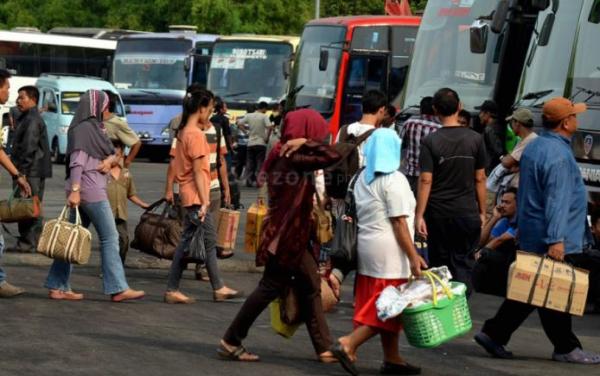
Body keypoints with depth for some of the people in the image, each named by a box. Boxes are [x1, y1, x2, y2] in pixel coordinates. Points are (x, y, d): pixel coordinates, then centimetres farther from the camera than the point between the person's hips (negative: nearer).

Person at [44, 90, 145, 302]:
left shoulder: (95, 127, 19)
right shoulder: (83, 128, -11)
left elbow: (111, 152, 22)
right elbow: (77, 161, -18)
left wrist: (110, 160, -1)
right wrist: (74, 190, -25)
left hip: (93, 190, 10)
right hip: (90, 191, -10)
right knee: (109, 238, -5)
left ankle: (57, 287, 8)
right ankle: (118, 289, -2)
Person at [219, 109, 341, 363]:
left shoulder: (285, 156, 9)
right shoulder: (293, 158, -20)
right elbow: (333, 156, -26)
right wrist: (304, 143, -18)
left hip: (293, 234, 10)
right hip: (285, 235, -10)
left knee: (310, 287, 12)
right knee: (271, 288, -2)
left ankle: (324, 347, 17)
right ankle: (231, 342, 7)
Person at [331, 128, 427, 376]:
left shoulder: (363, 178, 13)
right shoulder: (394, 180, -11)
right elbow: (399, 222, -14)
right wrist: (413, 257, -14)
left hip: (367, 248, 8)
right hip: (389, 252, -8)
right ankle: (349, 344, -13)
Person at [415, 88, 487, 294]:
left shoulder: (430, 142, -7)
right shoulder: (475, 139, -2)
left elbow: (425, 181, -10)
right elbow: (480, 179, 2)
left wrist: (419, 215, -7)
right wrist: (482, 211, 11)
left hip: (438, 213, -1)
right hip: (467, 213, 1)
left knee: (439, 264, 10)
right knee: (461, 263, 5)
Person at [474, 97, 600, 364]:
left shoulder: (534, 147, 13)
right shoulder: (558, 155, -18)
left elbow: (524, 192, 22)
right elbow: (557, 200, -24)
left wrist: (521, 226, 29)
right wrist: (556, 240, -26)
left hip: (531, 234, 10)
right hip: (551, 237, -10)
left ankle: (494, 334, 13)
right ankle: (566, 348, 7)